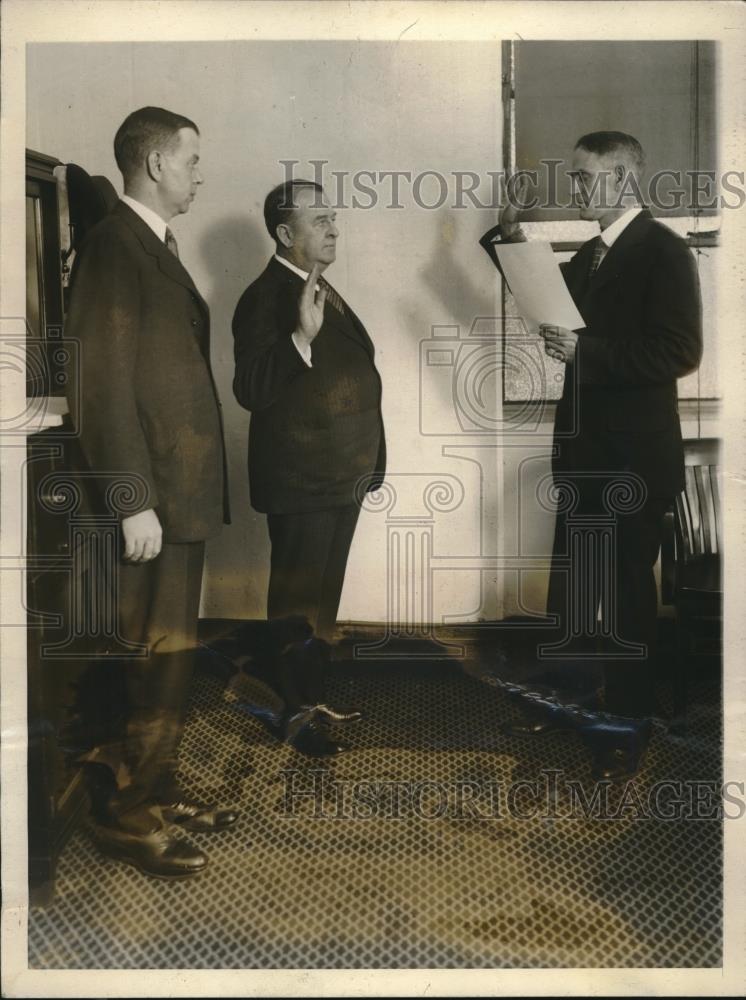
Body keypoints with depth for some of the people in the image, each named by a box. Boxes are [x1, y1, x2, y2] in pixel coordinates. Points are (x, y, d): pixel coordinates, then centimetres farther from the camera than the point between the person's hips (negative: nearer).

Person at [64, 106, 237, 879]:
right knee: (154, 657, -2)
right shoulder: (112, 245, -11)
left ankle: (156, 787, 29)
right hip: (150, 492, -9)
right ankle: (124, 814, 13)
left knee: (170, 651, 16)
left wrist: (193, 488, 11)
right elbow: (104, 383, -17)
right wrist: (133, 501, -20)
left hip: (183, 488, 9)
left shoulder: (157, 246, 17)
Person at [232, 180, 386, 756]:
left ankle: (315, 694, 30)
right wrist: (302, 334, -36)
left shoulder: (319, 287, 14)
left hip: (340, 476, 9)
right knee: (296, 600, 1)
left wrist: (362, 462, 19)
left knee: (324, 597, 17)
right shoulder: (267, 296, -14)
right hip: (301, 483, -9)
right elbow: (252, 390, -23)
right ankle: (295, 713, 14)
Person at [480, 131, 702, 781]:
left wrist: (585, 351, -22)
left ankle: (628, 722, 19)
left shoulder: (663, 250, -12)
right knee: (571, 582, 15)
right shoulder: (591, 253, 13)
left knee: (627, 588, 3)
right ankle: (571, 697, 31)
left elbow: (679, 352, -20)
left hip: (635, 456, -8)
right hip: (585, 450, 8)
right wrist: (511, 233, 9)